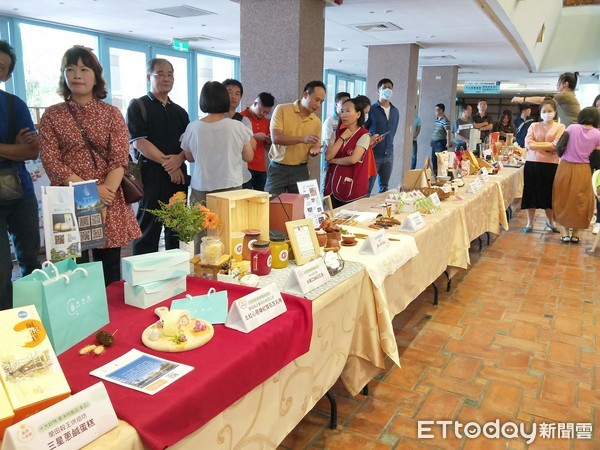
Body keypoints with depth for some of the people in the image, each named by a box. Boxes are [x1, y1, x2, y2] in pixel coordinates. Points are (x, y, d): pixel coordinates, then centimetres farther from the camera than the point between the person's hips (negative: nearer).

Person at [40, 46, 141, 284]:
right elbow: (50, 161, -3)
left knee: (110, 272, 6)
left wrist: (106, 192, -16)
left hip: (109, 201, 1)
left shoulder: (112, 113, 8)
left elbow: (119, 159, -1)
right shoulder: (51, 116, 6)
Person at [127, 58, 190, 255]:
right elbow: (138, 142, -9)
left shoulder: (180, 111, 18)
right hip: (151, 175, -5)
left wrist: (179, 159, -11)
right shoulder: (138, 106, 2)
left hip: (179, 175, 5)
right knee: (148, 231, -3)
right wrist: (167, 162, -14)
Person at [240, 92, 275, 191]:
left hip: (261, 167, 6)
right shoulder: (241, 117, -5)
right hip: (246, 166, -6)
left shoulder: (266, 121, 15)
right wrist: (254, 137, -16)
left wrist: (268, 141, 1)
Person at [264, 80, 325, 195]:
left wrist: (314, 150, -13)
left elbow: (315, 147, 12)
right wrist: (302, 139, -27)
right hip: (278, 169, -3)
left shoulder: (317, 122, 6)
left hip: (300, 171, 3)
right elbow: (275, 138, -17)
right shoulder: (282, 109, -6)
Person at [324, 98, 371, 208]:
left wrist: (334, 160, -2)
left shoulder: (364, 135, -5)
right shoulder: (338, 132, 12)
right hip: (333, 183, 5)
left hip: (352, 187, -5)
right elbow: (328, 156, -1)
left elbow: (353, 159, -17)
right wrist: (342, 137, -4)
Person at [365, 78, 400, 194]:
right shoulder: (371, 109, -6)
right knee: (367, 187, -2)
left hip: (388, 154, 5)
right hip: (373, 153, -5)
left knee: (384, 187, 13)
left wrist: (388, 146, 11)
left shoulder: (395, 111, 11)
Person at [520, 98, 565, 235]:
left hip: (551, 165, -1)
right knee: (531, 193, 5)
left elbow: (556, 146, -11)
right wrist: (547, 145, -11)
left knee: (549, 193, 9)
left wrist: (537, 144, -10)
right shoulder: (533, 126, 7)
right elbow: (529, 144, -6)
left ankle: (550, 221, 29)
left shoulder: (560, 127, 2)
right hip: (532, 163, 1)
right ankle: (529, 223, 17)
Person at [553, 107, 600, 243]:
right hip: (583, 170, 0)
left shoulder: (571, 128, -3)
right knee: (580, 201, 12)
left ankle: (565, 233, 14)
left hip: (566, 168, 0)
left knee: (563, 199, 12)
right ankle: (575, 234, 17)